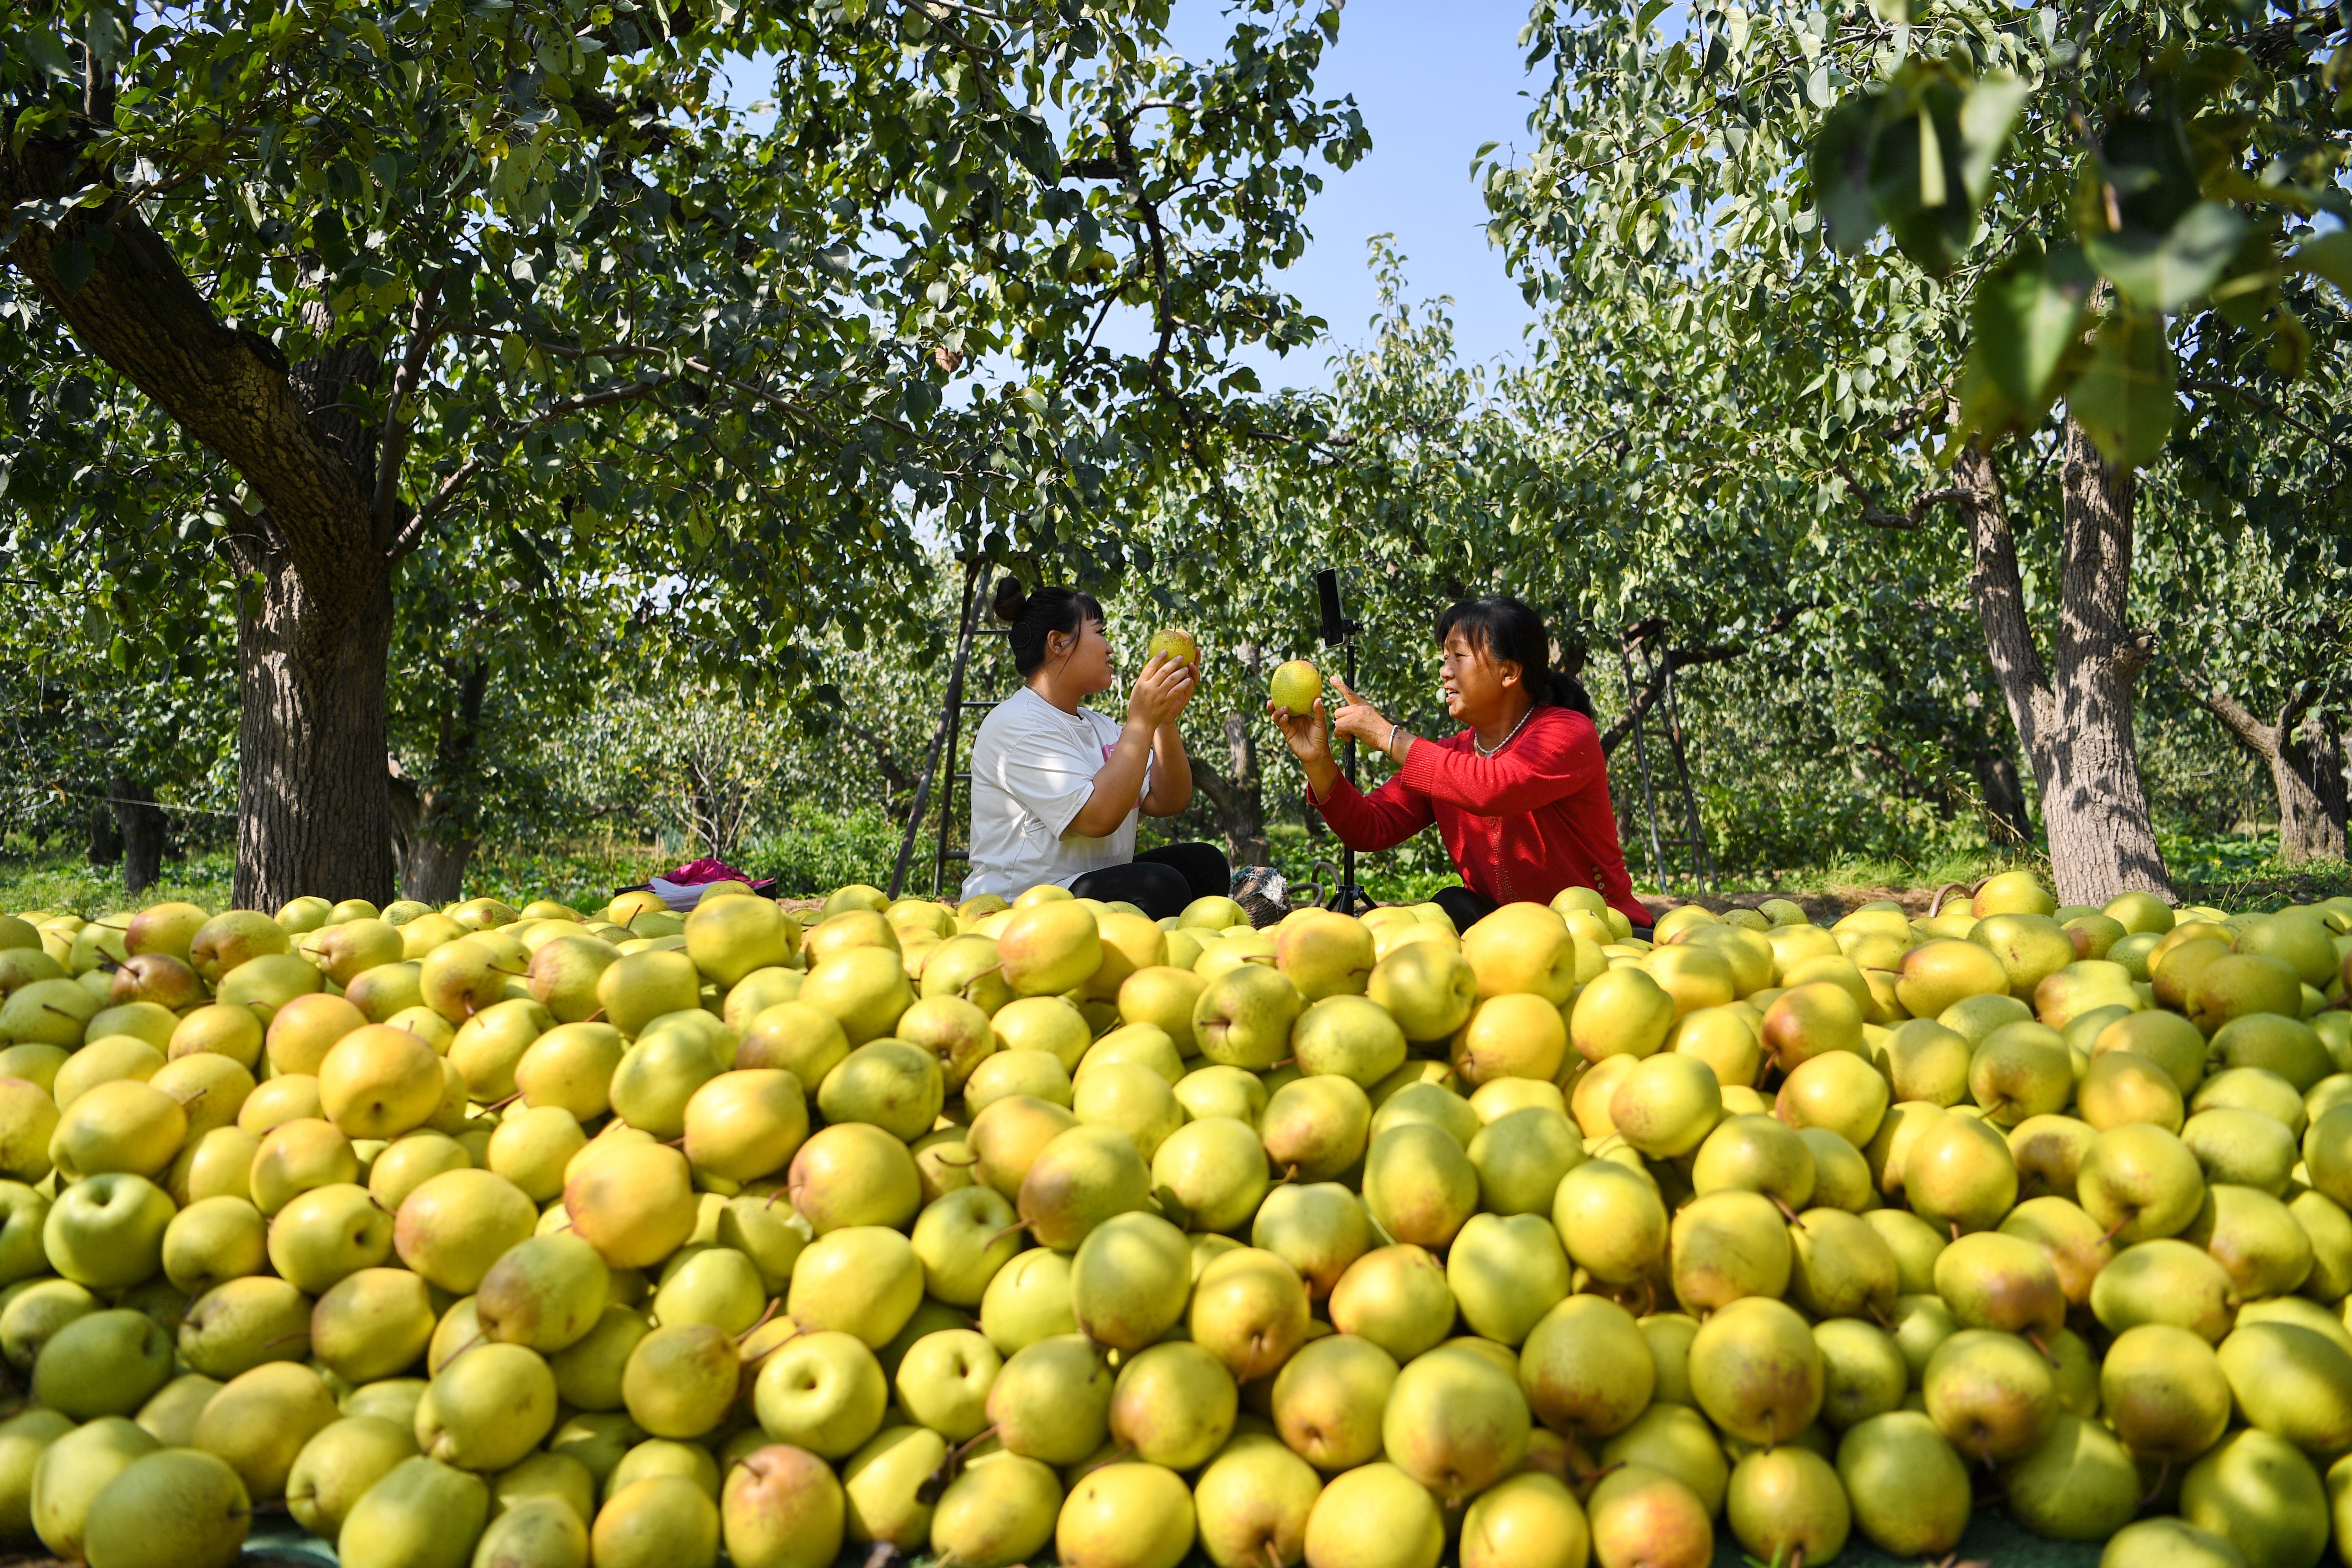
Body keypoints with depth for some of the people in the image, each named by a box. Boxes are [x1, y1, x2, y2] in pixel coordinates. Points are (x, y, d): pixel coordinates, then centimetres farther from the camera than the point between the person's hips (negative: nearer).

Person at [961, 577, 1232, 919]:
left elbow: (1167, 803, 8)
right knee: (1162, 888, -26)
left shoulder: (1098, 725, 17)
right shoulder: (1017, 725, -12)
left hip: (1102, 889, 9)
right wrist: (1141, 721, -19)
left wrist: (1167, 720, -4)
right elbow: (1098, 817, -23)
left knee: (1203, 863, -2)